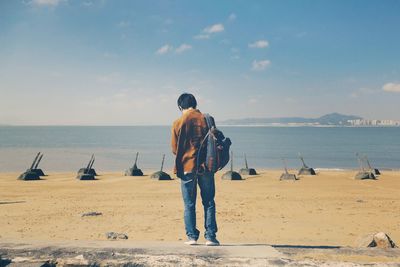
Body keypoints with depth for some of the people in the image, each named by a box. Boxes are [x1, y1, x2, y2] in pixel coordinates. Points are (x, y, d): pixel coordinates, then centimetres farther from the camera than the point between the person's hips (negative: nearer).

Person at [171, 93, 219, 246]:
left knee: (189, 204, 9)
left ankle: (192, 237, 11)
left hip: (187, 168, -1)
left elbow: (175, 149, 2)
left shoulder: (178, 123, -3)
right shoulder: (206, 119, 1)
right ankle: (210, 237, 9)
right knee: (209, 203, 9)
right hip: (206, 167, 1)